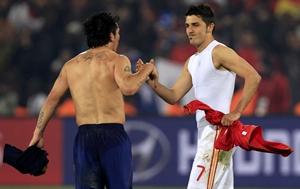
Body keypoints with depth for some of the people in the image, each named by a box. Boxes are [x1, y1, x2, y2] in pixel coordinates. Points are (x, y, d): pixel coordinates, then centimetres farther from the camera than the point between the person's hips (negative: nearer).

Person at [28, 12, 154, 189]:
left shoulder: (72, 65, 15)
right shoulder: (117, 60, -1)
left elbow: (52, 99, 14)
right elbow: (128, 87, -21)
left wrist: (38, 134, 19)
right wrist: (146, 70, -4)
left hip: (84, 136, 4)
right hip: (113, 135, -4)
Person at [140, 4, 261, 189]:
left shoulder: (219, 52, -9)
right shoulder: (192, 62, 18)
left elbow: (253, 77, -18)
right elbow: (174, 96, 16)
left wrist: (236, 112, -22)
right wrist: (154, 83, -2)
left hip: (217, 130, -10)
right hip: (205, 131, 10)